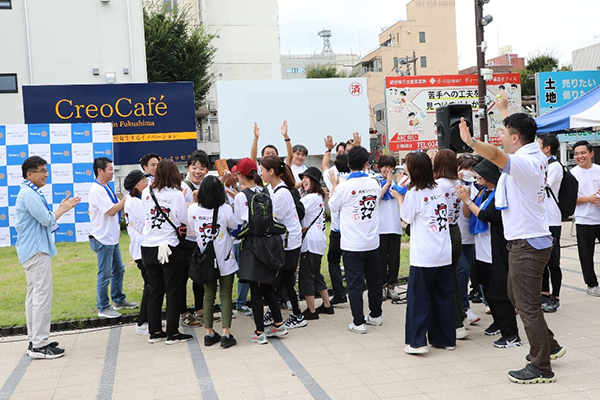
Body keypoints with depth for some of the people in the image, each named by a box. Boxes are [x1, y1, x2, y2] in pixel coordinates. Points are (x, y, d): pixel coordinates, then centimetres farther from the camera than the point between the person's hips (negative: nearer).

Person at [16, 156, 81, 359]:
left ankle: (35, 340, 21)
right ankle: (39, 345, -7)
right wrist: (62, 210, -2)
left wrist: (60, 209, 10)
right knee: (42, 296, -10)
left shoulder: (31, 193, 18)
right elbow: (46, 219, -18)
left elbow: (43, 220, 18)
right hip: (36, 251, -11)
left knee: (34, 295, 14)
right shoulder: (29, 194, -16)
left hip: (33, 250, 11)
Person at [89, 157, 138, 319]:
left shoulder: (107, 188, 12)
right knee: (105, 274, -1)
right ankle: (103, 308, 10)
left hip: (112, 237, 10)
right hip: (103, 239, -9)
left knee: (119, 269, 18)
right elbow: (111, 210, -22)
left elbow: (118, 207, 20)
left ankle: (119, 300, 32)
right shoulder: (96, 190, -18)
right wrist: (127, 198, -15)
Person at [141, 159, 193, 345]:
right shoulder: (176, 195, -12)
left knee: (155, 290, 13)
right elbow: (184, 220, -9)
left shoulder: (147, 192, 1)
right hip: (170, 247, -5)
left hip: (149, 247, 5)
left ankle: (155, 332, 19)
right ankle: (172, 333, 7)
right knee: (173, 291, 4)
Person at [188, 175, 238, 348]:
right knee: (226, 295, 4)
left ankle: (209, 333, 18)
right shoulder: (225, 209, -16)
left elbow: (193, 230, 6)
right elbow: (234, 226, 1)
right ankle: (226, 334, 1)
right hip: (225, 259, -3)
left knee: (209, 295, 13)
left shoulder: (193, 209, -9)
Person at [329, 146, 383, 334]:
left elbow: (333, 207, 2)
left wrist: (334, 185, 13)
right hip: (372, 242, 5)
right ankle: (375, 315, 30)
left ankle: (358, 322, 3)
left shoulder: (344, 186, -14)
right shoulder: (374, 184, 1)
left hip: (352, 245, -5)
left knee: (355, 283, 1)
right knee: (374, 280, 16)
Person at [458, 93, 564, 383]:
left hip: (527, 244, -10)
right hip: (527, 241, 10)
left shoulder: (525, 163, -20)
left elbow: (496, 155, -42)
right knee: (516, 296, 22)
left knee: (528, 305, -2)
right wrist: (504, 108, 42)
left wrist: (469, 141, -49)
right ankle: (549, 346, 34)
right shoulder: (535, 156, 9)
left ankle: (541, 368, 8)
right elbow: (519, 129, 29)